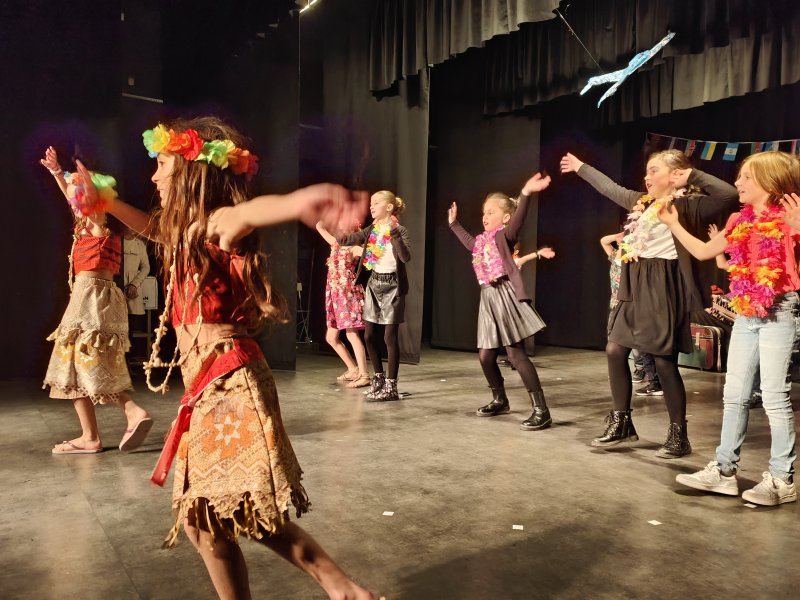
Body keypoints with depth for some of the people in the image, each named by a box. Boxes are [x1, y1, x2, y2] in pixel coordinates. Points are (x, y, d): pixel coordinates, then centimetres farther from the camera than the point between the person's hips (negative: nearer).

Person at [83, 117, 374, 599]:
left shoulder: (215, 223, -13)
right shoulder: (185, 230, 14)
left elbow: (247, 213, -38)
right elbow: (150, 225, 38)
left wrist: (297, 202, -59)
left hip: (227, 383, -9)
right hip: (210, 385, 9)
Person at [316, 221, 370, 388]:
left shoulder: (354, 247, -6)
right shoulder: (336, 243, 15)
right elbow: (319, 226, 21)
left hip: (348, 294, -8)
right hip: (335, 294, 8)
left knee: (352, 334, -12)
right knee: (331, 337, 10)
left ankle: (364, 375, -7)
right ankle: (353, 369, 21)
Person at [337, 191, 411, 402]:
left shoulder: (400, 231, -10)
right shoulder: (372, 230, 8)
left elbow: (406, 257, -26)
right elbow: (347, 240, 3)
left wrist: (393, 232, -30)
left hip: (391, 286, -6)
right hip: (373, 284, 7)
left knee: (390, 337, -3)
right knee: (369, 335, 9)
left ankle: (391, 387, 7)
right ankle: (379, 378, 27)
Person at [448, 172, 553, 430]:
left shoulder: (505, 234, -4)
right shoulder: (482, 240, 19)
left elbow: (518, 220, -26)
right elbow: (469, 242, 43)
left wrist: (526, 194, -42)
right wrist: (454, 223, 51)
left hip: (505, 296, -8)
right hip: (488, 299, 8)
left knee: (516, 354, -11)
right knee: (485, 355, 11)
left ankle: (541, 410, -6)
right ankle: (500, 400, 31)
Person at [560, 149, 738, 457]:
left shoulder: (685, 204, -8)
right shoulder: (641, 201, 15)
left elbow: (728, 195, -23)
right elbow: (611, 188, 29)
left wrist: (693, 175, -13)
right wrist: (581, 167, 39)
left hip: (663, 290, -8)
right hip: (636, 289, 8)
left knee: (664, 362, -4)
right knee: (615, 350, 6)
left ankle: (678, 435, 12)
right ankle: (621, 424, 18)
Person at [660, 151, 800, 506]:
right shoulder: (740, 222, 11)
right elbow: (703, 252, 18)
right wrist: (672, 223, 17)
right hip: (746, 314, 7)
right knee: (734, 394, 9)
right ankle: (724, 470, 18)